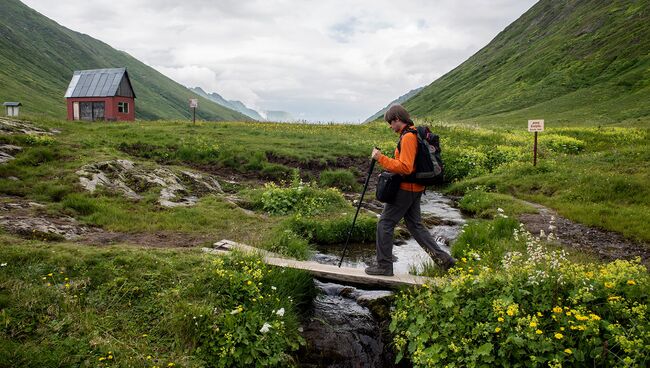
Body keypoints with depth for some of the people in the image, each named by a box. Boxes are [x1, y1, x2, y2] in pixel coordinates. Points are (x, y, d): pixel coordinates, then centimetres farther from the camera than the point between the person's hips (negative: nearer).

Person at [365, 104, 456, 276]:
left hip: (405, 189, -10)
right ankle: (443, 259, 16)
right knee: (415, 225, 16)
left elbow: (405, 167, -26)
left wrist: (381, 158, -22)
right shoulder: (415, 134, 14)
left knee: (385, 224, -1)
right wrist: (389, 173, 18)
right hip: (416, 189, 10)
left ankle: (384, 265, 7)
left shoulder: (408, 137, -19)